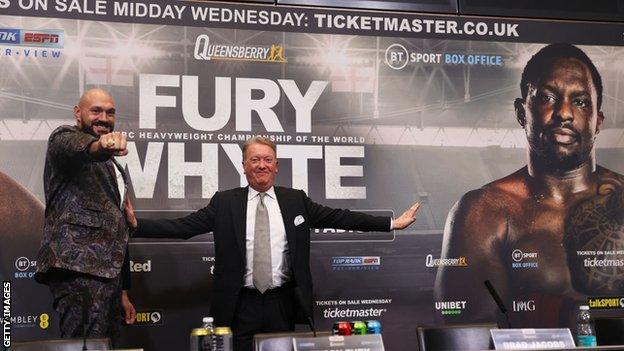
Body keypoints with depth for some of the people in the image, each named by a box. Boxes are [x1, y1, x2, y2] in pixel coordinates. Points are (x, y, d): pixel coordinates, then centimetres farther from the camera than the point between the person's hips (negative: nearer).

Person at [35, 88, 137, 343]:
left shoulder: (112, 167, 29)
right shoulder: (65, 137, 5)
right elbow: (72, 146, -23)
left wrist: (123, 292, 25)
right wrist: (99, 145, -47)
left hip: (107, 274, 8)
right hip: (80, 269, -8)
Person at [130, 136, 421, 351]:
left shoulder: (295, 200, 6)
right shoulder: (225, 202, 2)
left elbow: (339, 217, 5)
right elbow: (182, 226, -3)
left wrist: (391, 223, 0)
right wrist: (135, 226, -14)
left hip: (282, 303, 1)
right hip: (240, 305, -1)